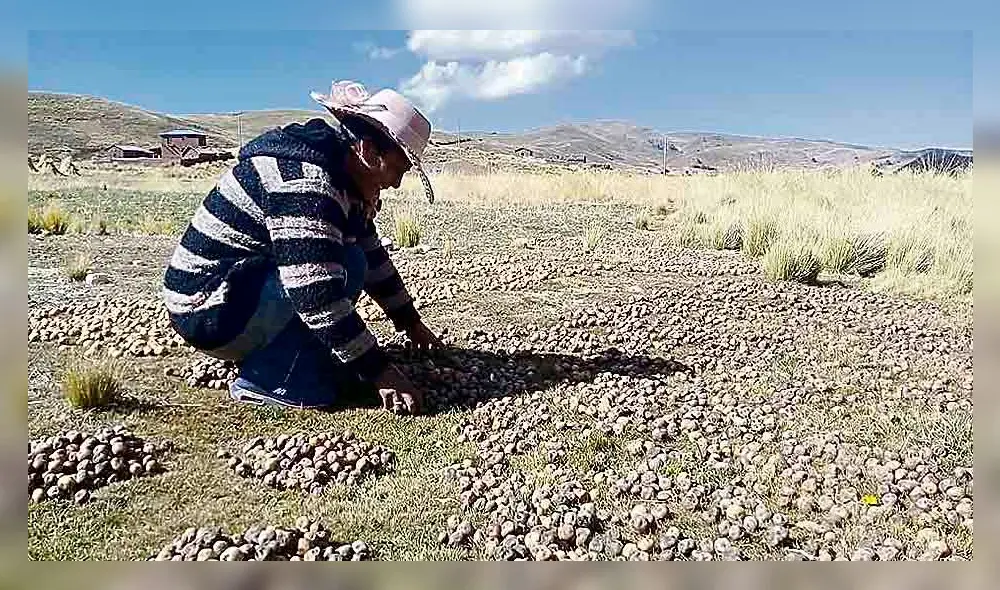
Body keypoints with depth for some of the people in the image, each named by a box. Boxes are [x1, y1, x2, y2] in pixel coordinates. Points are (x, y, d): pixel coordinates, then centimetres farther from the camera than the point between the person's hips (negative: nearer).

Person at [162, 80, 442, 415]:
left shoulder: (345, 181, 6)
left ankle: (263, 352, 4)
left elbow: (373, 257, 15)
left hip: (246, 288, 10)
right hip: (207, 310, -10)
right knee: (345, 268, -22)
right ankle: (263, 379, -13)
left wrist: (411, 323, 18)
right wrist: (381, 373, -26)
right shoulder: (306, 183, -26)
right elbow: (317, 297, -32)